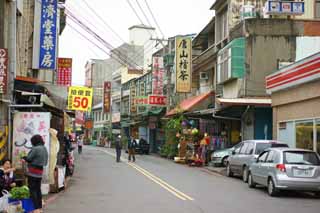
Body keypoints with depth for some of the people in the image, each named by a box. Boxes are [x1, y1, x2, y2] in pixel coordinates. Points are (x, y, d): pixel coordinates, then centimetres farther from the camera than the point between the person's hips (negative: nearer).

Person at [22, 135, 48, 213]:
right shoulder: (45, 149, 9)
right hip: (40, 172, 8)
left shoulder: (35, 149, -17)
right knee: (38, 189, 15)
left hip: (33, 172, -8)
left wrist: (24, 158, 10)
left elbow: (28, 159, -13)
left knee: (32, 190, -3)